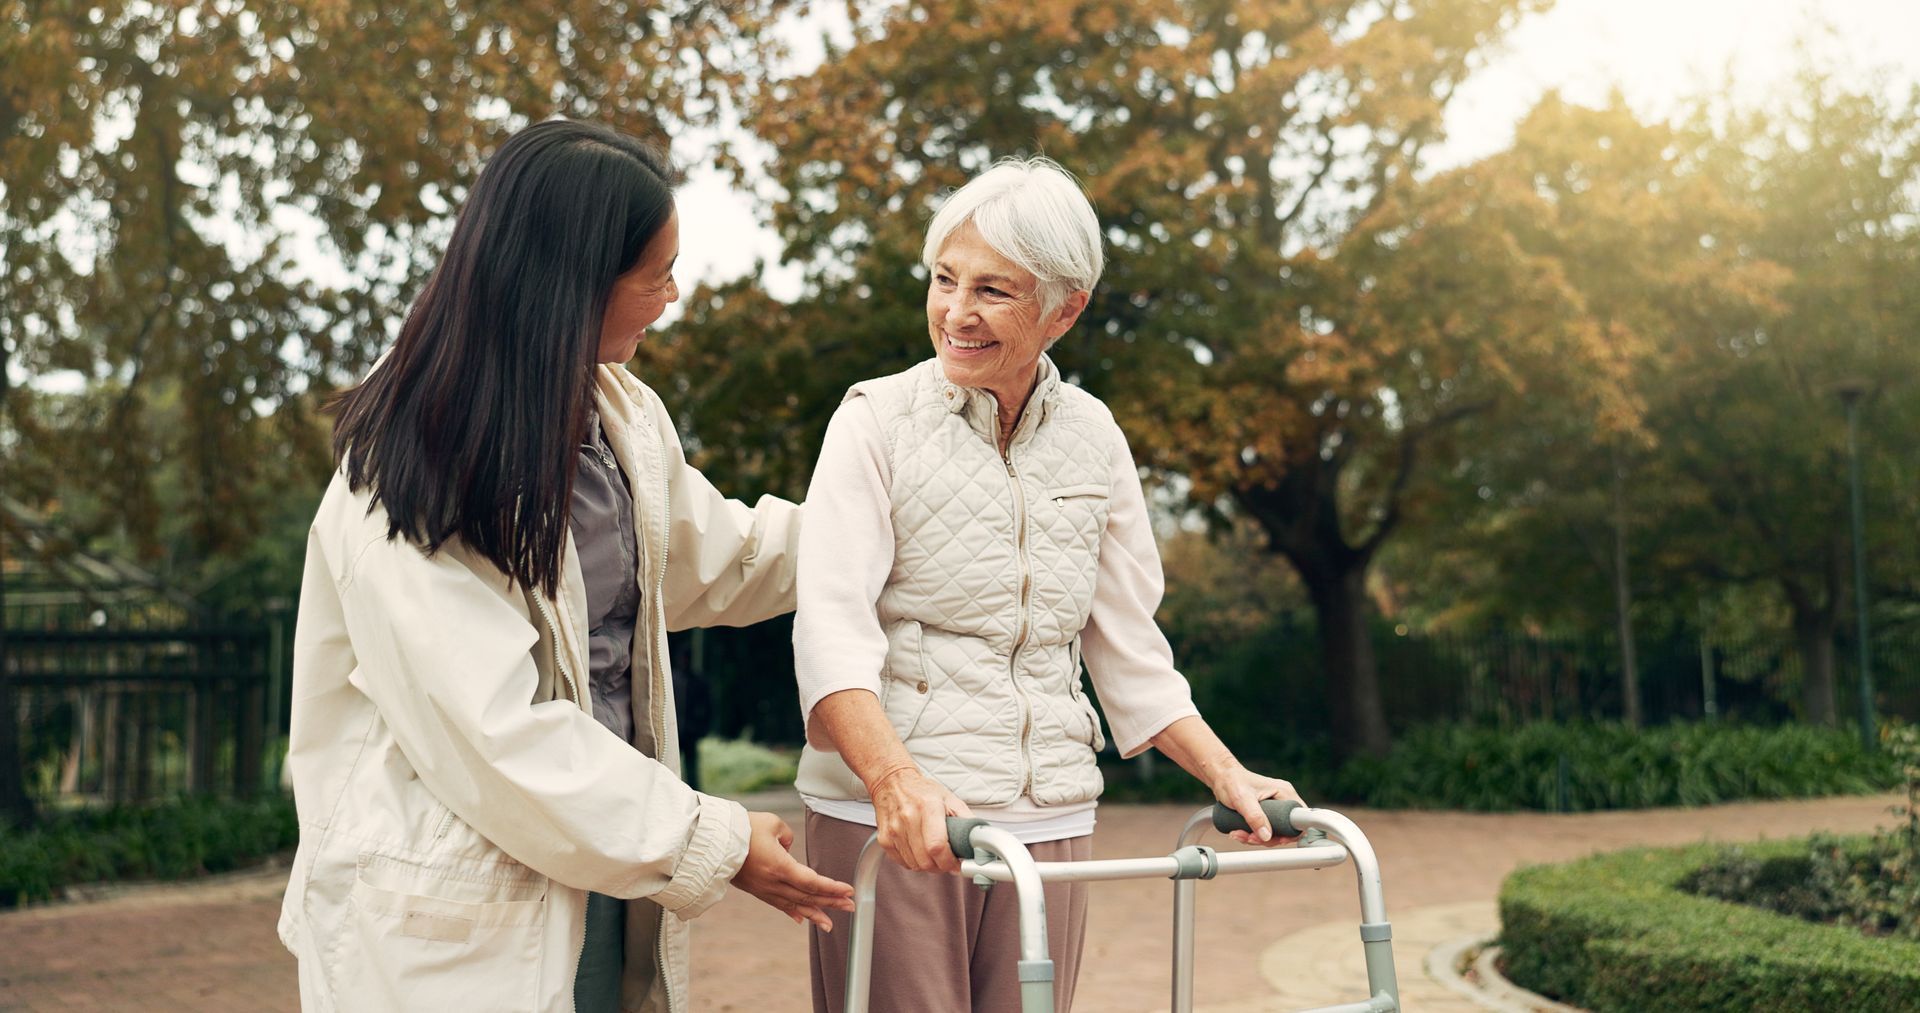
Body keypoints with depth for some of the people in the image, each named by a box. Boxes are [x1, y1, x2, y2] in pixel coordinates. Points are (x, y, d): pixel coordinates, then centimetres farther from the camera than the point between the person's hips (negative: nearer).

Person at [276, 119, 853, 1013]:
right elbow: (501, 739, -23)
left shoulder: (623, 419, 5)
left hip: (601, 884, 7)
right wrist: (717, 843, -16)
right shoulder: (404, 490, -20)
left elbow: (707, 554, 25)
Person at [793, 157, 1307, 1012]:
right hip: (886, 819, -3)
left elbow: (1128, 641, 15)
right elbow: (832, 626, -13)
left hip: (1049, 820, 4)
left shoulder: (1091, 437, 9)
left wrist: (1226, 774, 5)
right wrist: (895, 779, -29)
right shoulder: (878, 420, -2)